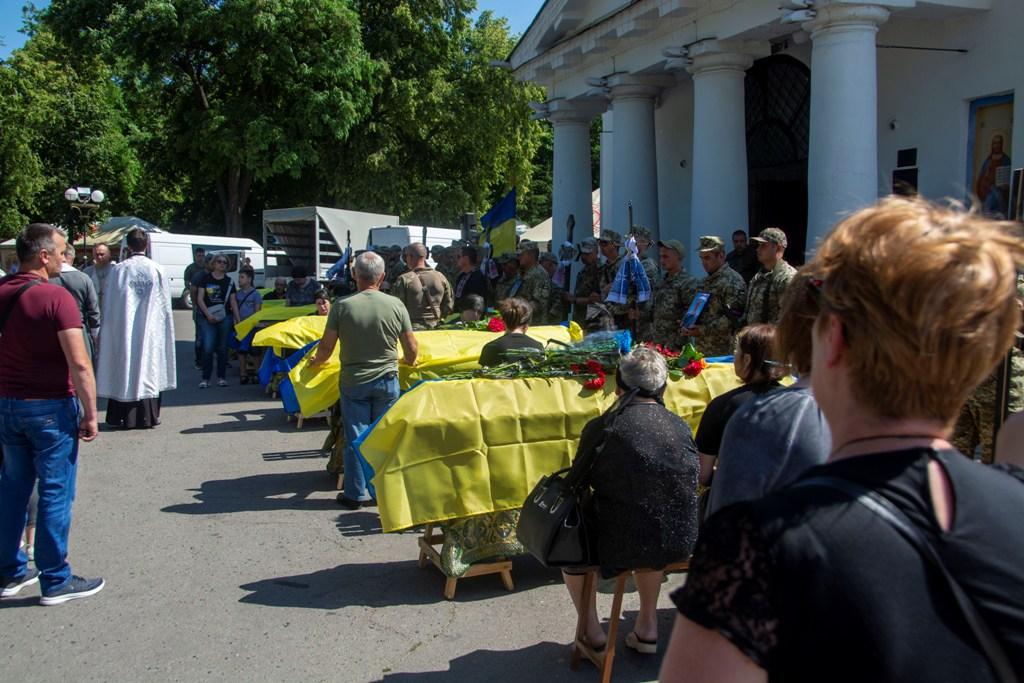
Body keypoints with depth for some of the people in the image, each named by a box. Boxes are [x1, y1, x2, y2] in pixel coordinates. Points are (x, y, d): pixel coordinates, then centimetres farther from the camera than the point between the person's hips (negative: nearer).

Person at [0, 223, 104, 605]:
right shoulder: (56, 297, -17)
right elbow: (79, 364, -21)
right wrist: (90, 413, -14)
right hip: (50, 406, -7)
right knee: (55, 493, 2)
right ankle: (55, 581, 11)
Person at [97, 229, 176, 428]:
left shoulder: (118, 270, -5)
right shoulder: (158, 270, -4)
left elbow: (109, 305, 1)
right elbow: (165, 306, 1)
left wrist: (109, 329, 11)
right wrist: (166, 333, 10)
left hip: (123, 331, 0)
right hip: (150, 331, 0)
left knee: (124, 368, 7)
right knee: (148, 368, 7)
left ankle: (124, 417, 10)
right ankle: (148, 416, 10)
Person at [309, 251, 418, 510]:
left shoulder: (342, 306, -10)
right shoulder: (395, 305, -7)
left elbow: (326, 347, -5)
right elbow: (412, 349, -1)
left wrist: (317, 362, 17)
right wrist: (409, 362, 21)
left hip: (353, 382, -1)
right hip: (387, 381, 1)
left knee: (355, 439, 9)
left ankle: (355, 494, 17)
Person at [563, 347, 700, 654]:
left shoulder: (602, 427, -10)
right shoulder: (681, 426, 2)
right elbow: (692, 482, 13)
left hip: (624, 546, -4)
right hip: (681, 541, 4)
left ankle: (592, 631, 29)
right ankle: (647, 627, 38)